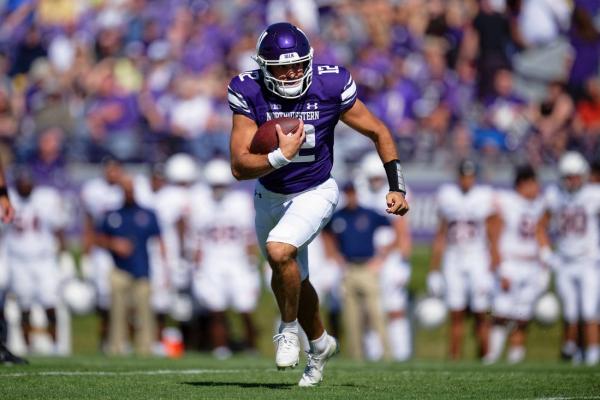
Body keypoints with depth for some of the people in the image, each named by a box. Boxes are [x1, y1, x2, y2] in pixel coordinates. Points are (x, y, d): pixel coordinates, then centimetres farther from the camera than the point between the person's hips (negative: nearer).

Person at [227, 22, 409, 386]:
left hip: (314, 193, -3)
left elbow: (378, 132, -7)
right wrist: (281, 156, -39)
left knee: (279, 251, -30)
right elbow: (240, 166, -23)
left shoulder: (331, 86, -21)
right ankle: (320, 344, 47)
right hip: (270, 195, 3)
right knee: (293, 281, 19)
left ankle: (289, 330, -4)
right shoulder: (249, 93, -20)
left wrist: (397, 188, -10)